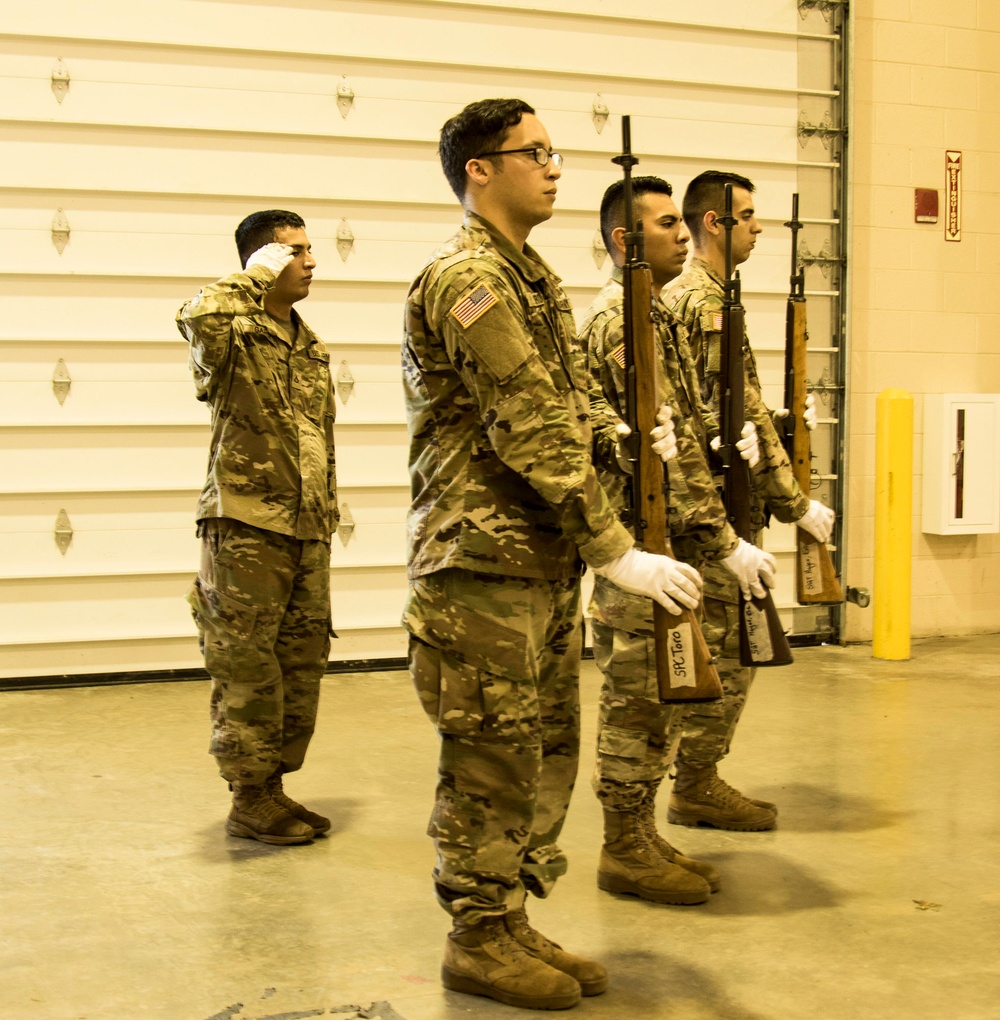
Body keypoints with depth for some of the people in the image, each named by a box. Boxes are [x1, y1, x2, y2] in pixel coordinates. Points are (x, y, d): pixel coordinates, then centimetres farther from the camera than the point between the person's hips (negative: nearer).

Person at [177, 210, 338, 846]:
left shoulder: (312, 346, 17)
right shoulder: (234, 337, -7)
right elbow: (198, 316, -33)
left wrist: (329, 511, 19)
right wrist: (259, 274, -18)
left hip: (307, 532, 8)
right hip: (246, 529, -8)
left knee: (302, 665, 12)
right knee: (247, 669, 0)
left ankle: (273, 786, 24)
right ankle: (249, 800, 10)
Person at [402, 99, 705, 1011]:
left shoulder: (531, 277, 17)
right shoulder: (467, 277, -14)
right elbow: (528, 432, -21)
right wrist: (616, 550, -21)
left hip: (545, 559, 10)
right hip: (484, 560, -10)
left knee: (544, 754, 14)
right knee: (491, 761, 0)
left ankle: (509, 924, 26)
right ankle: (479, 942, 13)